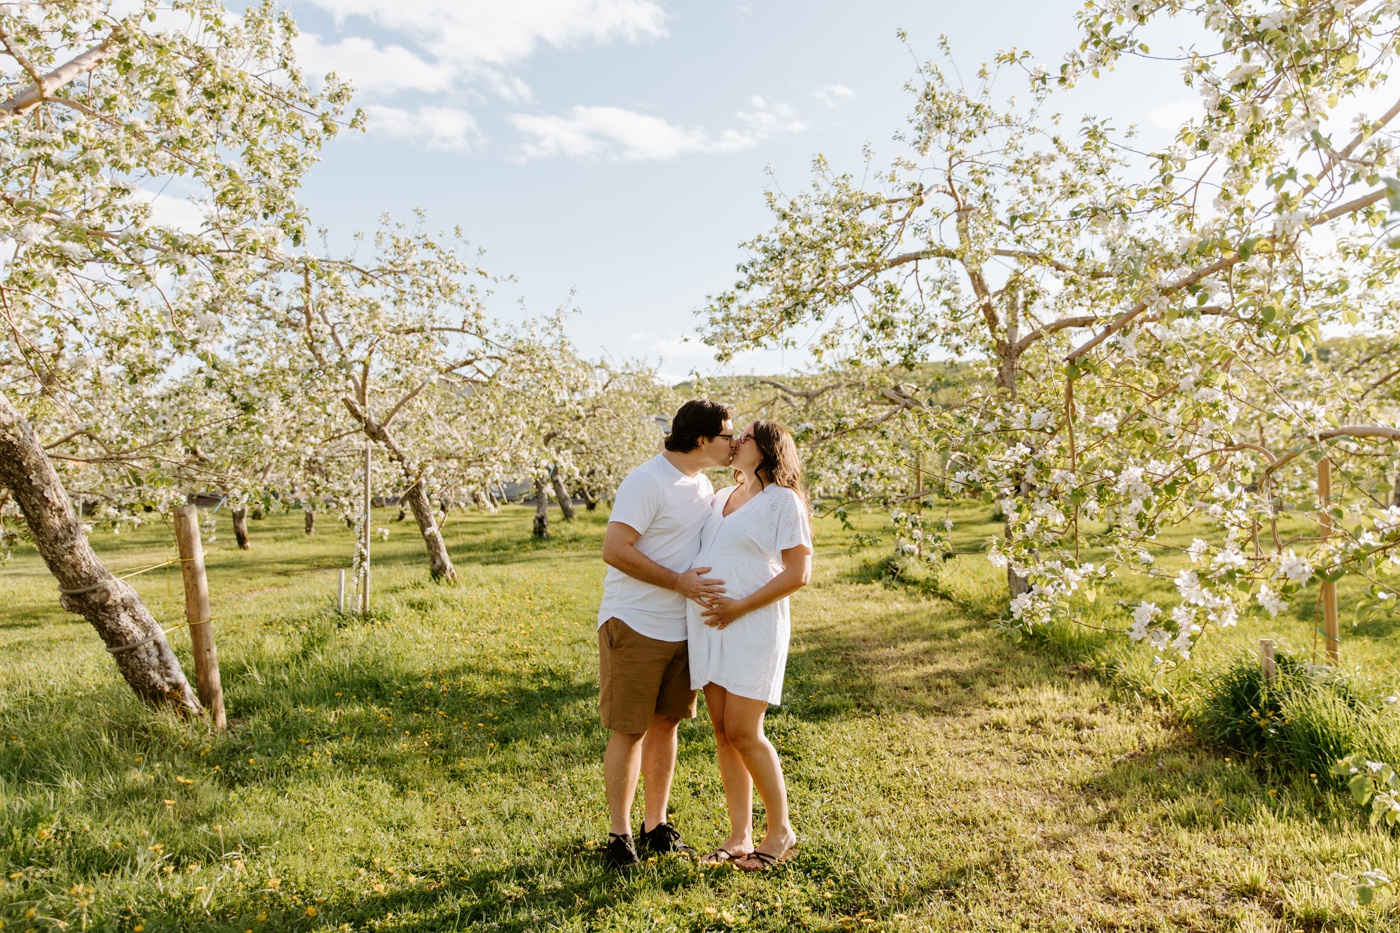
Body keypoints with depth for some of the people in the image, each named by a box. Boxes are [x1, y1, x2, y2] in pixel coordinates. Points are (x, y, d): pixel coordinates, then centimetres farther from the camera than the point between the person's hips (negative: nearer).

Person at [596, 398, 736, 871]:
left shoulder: (704, 486, 11)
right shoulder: (646, 482, -16)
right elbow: (615, 550, -22)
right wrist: (677, 581, -22)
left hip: (682, 628, 8)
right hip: (635, 626, -7)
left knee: (665, 725, 14)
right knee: (629, 730, 0)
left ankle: (655, 827, 26)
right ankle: (619, 835, 14)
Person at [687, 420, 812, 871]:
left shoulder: (783, 500, -5)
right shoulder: (720, 499, 17)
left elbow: (798, 573, -11)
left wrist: (739, 607, -16)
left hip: (752, 628, -7)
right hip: (708, 630, 7)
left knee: (743, 732, -6)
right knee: (723, 733, 7)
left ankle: (781, 830, 13)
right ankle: (739, 837, 18)